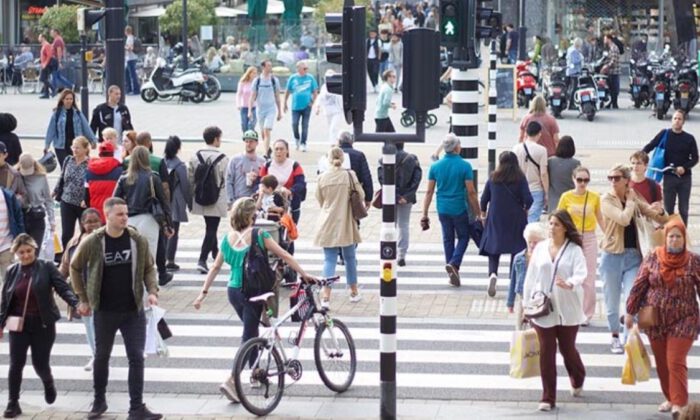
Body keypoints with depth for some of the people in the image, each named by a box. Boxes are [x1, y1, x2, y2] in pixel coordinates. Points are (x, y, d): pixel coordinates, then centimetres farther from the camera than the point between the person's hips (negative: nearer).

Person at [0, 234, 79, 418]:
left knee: (40, 363, 3)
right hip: (19, 326, 2)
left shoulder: (47, 268, -4)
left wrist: (76, 304, -28)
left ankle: (48, 383, 38)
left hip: (43, 325, -2)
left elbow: (63, 288, -11)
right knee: (16, 364, -2)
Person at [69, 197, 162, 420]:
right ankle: (99, 401, 31)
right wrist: (83, 298, 6)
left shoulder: (138, 240, -5)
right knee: (101, 356, 13)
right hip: (104, 311, -1)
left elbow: (148, 268, 8)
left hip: (133, 310, 1)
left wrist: (152, 291, -8)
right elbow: (75, 267, 6)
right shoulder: (92, 243, -9)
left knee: (136, 357, -3)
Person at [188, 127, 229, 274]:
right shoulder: (221, 158, -13)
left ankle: (215, 253, 42)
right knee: (211, 229, -2)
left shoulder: (196, 157, 0)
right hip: (216, 200, -5)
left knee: (210, 227, 24)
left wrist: (194, 194, 16)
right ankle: (202, 260, -13)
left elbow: (190, 178, 3)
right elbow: (227, 180, -10)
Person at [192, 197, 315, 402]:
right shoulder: (258, 235, -11)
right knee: (248, 337, -1)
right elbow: (285, 256, -10)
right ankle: (231, 381, -12)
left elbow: (215, 268, 7)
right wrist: (304, 275, -3)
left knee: (250, 331, 24)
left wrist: (203, 293, 11)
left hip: (233, 291, 6)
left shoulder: (228, 238, 3)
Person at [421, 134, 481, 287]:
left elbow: (429, 192, 1)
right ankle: (454, 263, -10)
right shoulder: (465, 166, -10)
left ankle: (453, 273, 14)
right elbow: (471, 192, -10)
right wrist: (477, 212, -2)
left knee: (448, 239, 14)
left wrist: (424, 215, 6)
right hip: (459, 209, -3)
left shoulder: (435, 166, 0)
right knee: (463, 237, 13)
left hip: (442, 209, 3)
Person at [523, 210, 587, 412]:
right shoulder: (540, 248, 5)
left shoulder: (574, 250, -5)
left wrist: (569, 284, -40)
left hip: (567, 310, -2)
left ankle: (577, 382, 42)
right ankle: (548, 397, 6)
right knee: (546, 352, 1)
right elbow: (531, 276, 7)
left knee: (567, 349, 11)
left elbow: (580, 273, -19)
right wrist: (527, 303, 6)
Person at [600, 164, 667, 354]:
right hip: (612, 256, -2)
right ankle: (615, 338, 27)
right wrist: (630, 201, -8)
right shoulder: (607, 200, -6)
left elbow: (662, 219, 11)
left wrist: (659, 211, -12)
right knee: (612, 301, 9)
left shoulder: (634, 199, 7)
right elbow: (623, 219, -23)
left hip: (633, 255, 2)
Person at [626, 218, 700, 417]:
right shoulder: (652, 258, -1)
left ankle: (679, 404, -9)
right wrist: (630, 312, 4)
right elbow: (639, 286, 4)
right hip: (655, 320, 3)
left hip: (683, 321, -3)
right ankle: (670, 398, 28)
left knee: (676, 363, -10)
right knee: (662, 363, 12)